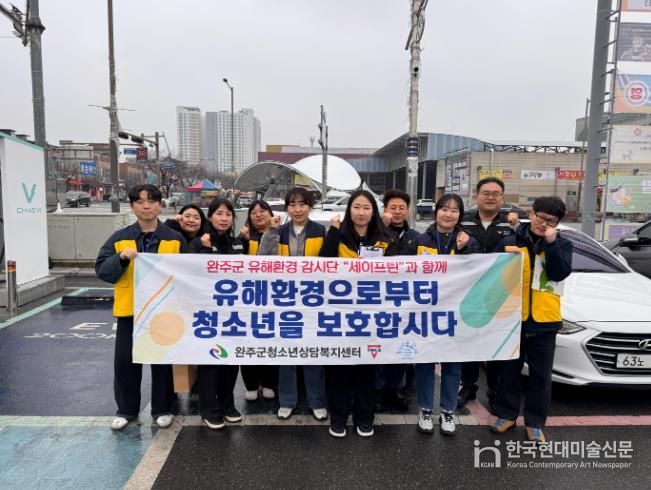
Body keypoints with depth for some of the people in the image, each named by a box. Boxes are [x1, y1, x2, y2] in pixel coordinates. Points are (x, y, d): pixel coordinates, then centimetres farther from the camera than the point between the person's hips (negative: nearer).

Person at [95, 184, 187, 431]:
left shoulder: (175, 239, -1)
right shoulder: (119, 238, 2)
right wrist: (121, 258, -19)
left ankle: (162, 409, 26)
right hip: (129, 310, 1)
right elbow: (101, 270, -3)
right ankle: (126, 409, 29)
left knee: (163, 361, 9)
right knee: (125, 361, 10)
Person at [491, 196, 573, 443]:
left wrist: (551, 243, -17)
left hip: (544, 320, 0)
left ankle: (535, 423, 22)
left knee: (541, 375, 9)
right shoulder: (510, 242, 2)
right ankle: (506, 414, 28)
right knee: (510, 370, 12)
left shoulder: (562, 244, 3)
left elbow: (560, 273, -12)